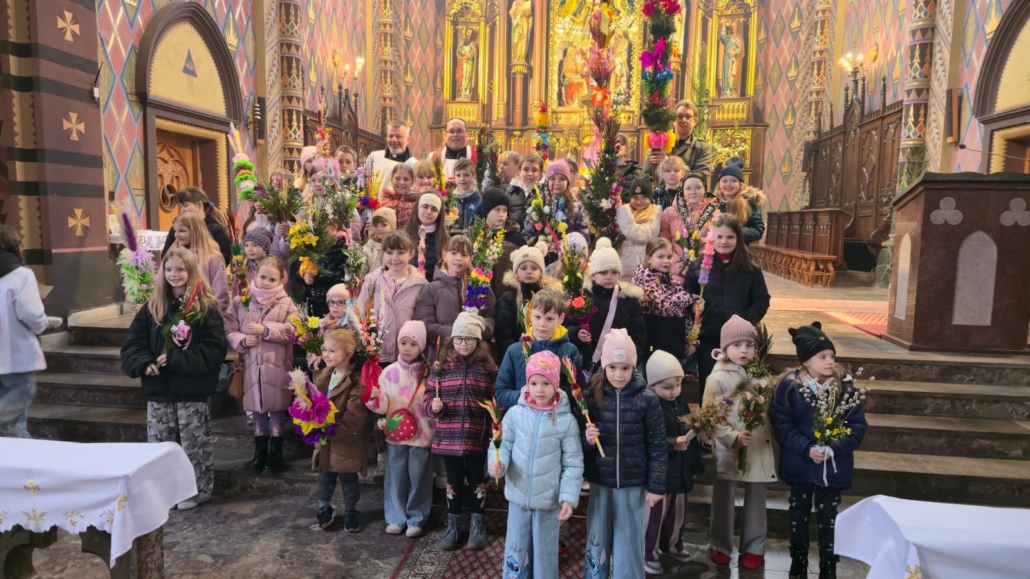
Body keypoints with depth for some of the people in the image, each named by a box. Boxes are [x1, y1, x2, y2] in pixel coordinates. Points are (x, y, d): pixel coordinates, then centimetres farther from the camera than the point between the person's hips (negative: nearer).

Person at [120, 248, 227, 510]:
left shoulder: (207, 307, -7)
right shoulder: (152, 306, 8)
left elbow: (214, 350, -13)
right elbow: (132, 342, 8)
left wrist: (175, 359, -19)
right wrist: (143, 363, -11)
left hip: (191, 390, -4)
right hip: (158, 389, 4)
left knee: (193, 444, 5)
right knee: (159, 444, 11)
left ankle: (197, 491, 21)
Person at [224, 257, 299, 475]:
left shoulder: (286, 303, -2)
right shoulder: (240, 301, 3)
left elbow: (293, 331, -13)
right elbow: (229, 331, 2)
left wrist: (265, 329, -20)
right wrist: (242, 340, -17)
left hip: (277, 366, -2)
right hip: (252, 365, 2)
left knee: (277, 409, 7)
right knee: (256, 409, 13)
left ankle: (276, 453, 23)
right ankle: (260, 452, 29)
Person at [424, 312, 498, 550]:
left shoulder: (488, 367, -3)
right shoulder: (442, 365, -1)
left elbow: (496, 400, 1)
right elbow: (429, 395, 3)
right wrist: (433, 406, -17)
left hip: (477, 437, -1)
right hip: (449, 437, 1)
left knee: (476, 480, 13)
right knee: (454, 480, 15)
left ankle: (477, 524, 32)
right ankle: (453, 524, 34)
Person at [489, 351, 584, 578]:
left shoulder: (566, 421, -11)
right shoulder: (515, 414, -7)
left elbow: (573, 464, -7)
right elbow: (503, 444, 0)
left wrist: (569, 497, -14)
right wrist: (498, 463, -20)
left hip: (549, 500, -1)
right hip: (518, 496, 2)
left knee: (545, 553, 16)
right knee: (515, 550, 16)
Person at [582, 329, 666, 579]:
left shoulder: (647, 400, -9)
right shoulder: (593, 396, -3)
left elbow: (657, 445, -5)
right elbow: (580, 440, 7)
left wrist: (656, 486, -5)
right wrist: (586, 439, -15)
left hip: (633, 484, -2)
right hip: (600, 482, 2)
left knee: (628, 545, 9)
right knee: (597, 541, 14)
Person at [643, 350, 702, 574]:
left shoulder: (681, 405, 6)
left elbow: (690, 437, 15)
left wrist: (694, 466, 16)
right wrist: (672, 444, -32)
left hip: (680, 471, 8)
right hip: (658, 472, -8)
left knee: (678, 512, 21)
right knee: (655, 513, 4)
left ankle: (671, 545, 42)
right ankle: (647, 553, 20)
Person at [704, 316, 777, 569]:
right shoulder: (717, 378, -11)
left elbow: (768, 409, 12)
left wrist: (772, 441, 5)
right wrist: (733, 437, -21)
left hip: (759, 449, 4)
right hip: (729, 451, -4)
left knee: (756, 500, 14)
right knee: (724, 500, 10)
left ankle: (754, 548, 29)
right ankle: (720, 546, 28)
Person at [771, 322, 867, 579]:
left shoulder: (845, 385, -8)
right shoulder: (789, 386, -13)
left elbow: (858, 424, -6)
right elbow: (781, 424, -11)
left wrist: (838, 447, -20)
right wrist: (806, 448, -22)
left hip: (834, 465, 0)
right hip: (800, 463, 0)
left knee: (828, 517, 12)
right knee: (798, 513, 16)